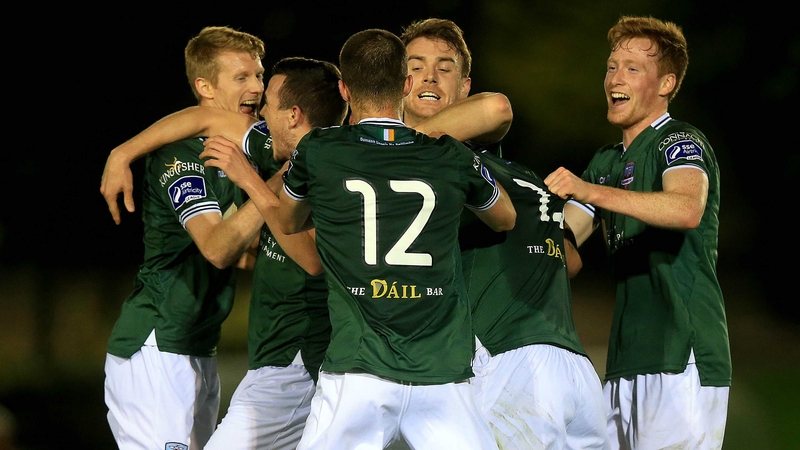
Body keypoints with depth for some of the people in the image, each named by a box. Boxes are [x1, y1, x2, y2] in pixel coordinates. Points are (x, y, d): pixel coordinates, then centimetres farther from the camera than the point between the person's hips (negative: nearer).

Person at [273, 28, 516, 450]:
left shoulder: (317, 152, 1)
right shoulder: (452, 158, 5)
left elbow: (288, 223, 25)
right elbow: (505, 219, 27)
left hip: (357, 373, -1)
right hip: (442, 378, 1)